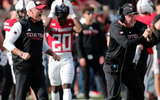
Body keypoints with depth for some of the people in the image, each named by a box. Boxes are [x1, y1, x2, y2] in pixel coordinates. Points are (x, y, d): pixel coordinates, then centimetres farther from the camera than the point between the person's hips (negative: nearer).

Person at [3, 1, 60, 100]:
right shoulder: (20, 25, -6)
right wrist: (21, 54, -24)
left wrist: (53, 54, 11)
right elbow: (7, 43, -12)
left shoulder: (41, 26, 15)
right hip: (23, 68, -6)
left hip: (38, 67, 6)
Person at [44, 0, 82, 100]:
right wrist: (51, 14, -23)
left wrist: (72, 14, -16)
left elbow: (79, 29, -20)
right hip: (53, 59, 1)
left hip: (67, 59, -1)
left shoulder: (71, 23, 1)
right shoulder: (51, 23, -2)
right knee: (55, 88, 13)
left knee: (66, 87, -11)